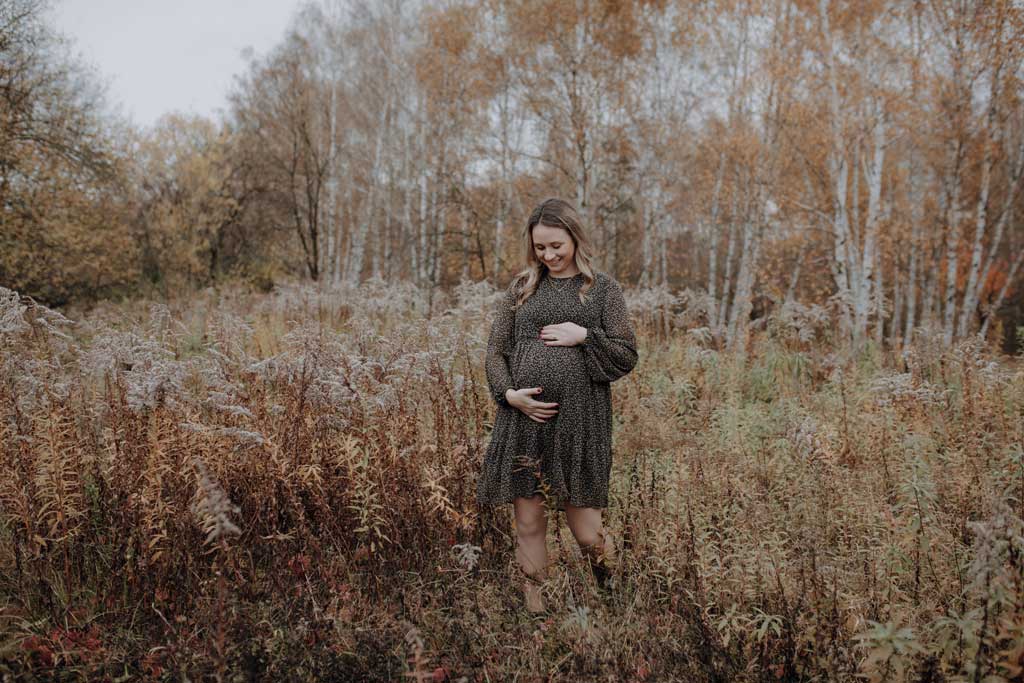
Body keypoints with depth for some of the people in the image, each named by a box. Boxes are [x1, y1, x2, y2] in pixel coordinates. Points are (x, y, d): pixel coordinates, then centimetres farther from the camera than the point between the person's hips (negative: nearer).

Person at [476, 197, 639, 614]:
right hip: (523, 419, 2)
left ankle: (611, 593, 37)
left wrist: (584, 335, -11)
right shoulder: (522, 287, 11)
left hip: (580, 423, -2)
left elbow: (627, 356, 3)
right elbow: (495, 349, 10)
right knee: (528, 522, 8)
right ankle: (534, 604, 28)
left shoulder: (602, 289, 5)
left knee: (586, 533, 5)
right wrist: (508, 393, -6)